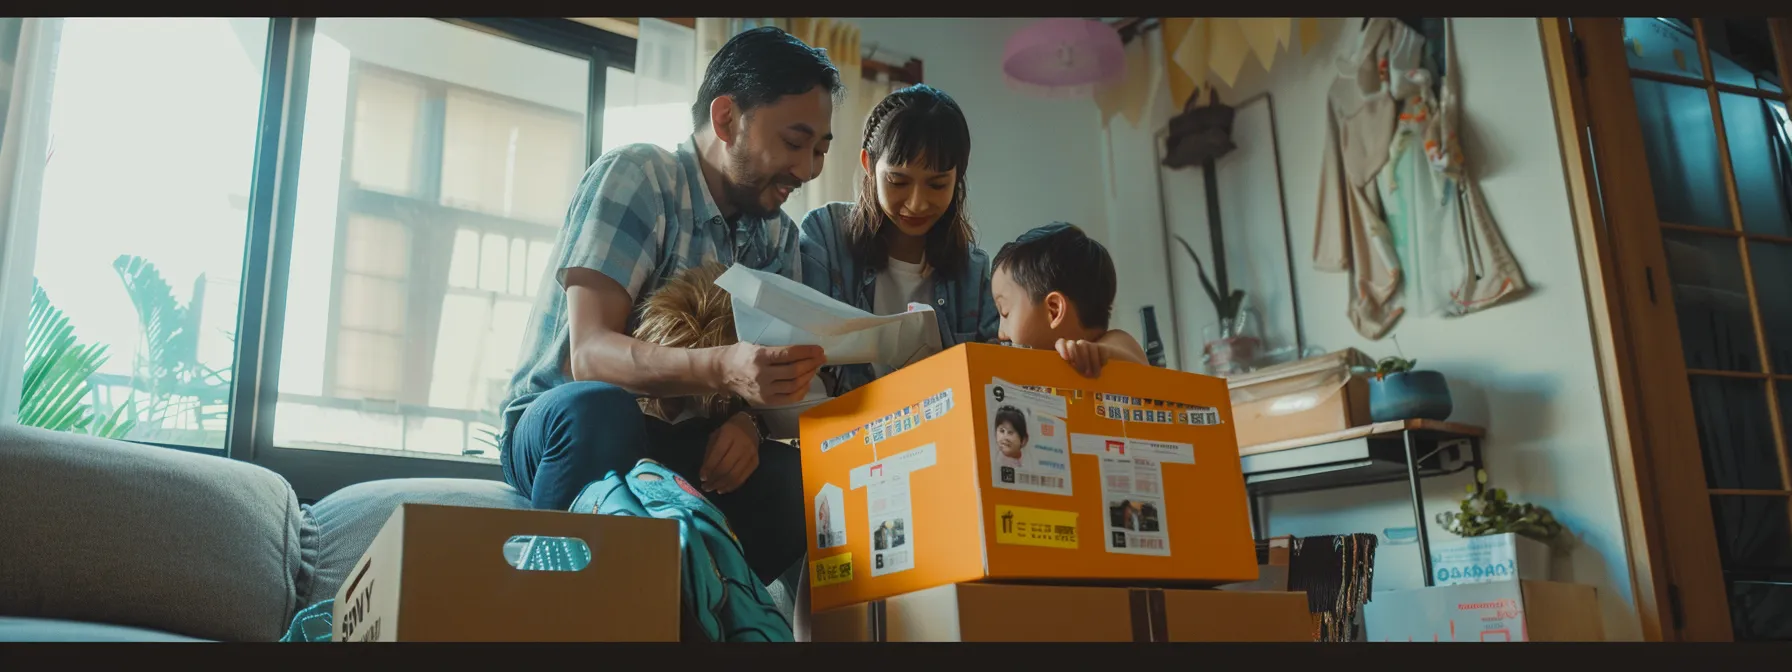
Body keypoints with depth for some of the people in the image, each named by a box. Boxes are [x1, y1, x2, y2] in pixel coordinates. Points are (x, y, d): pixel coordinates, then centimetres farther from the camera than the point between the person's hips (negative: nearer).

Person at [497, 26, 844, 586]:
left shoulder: (778, 235, 7)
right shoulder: (634, 177, -13)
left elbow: (767, 367, 2)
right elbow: (590, 354, -24)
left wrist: (746, 420, -23)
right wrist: (721, 369, -42)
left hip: (674, 446, 5)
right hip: (556, 427, -4)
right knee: (597, 408, -38)